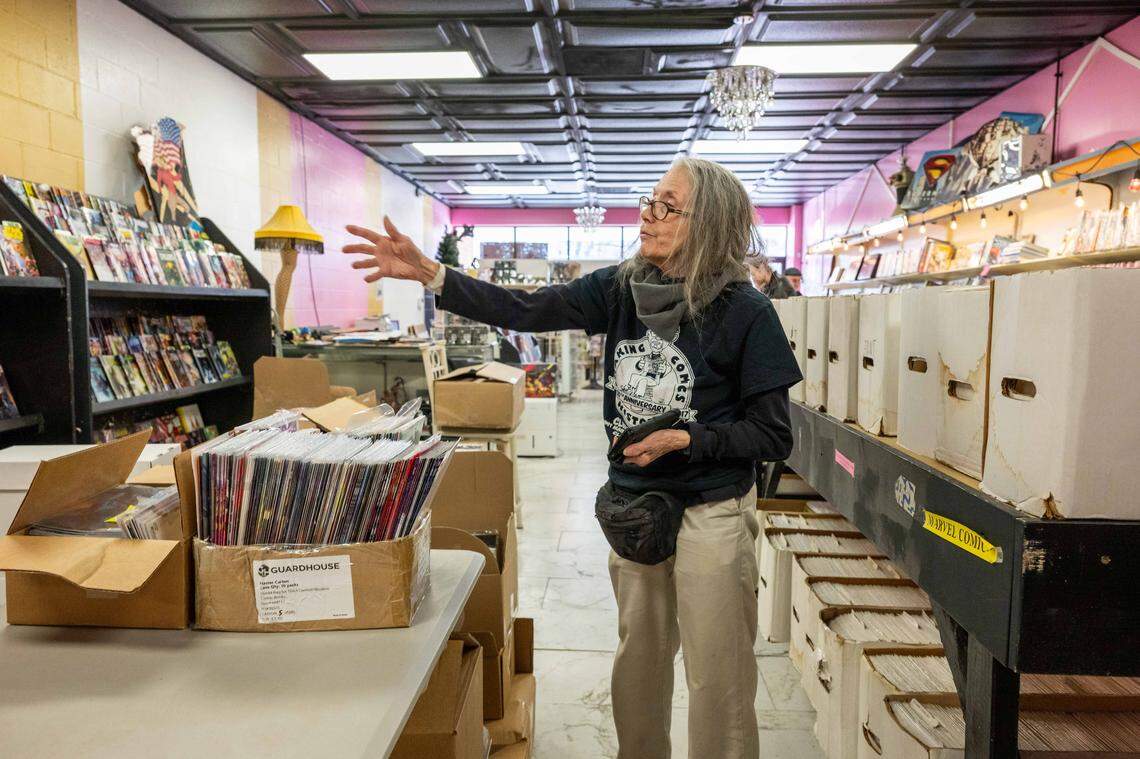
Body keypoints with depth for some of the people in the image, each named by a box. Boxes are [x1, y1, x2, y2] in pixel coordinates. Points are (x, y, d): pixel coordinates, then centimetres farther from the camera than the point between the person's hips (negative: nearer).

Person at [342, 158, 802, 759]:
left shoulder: (745, 312, -15)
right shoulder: (621, 288, -3)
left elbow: (774, 436, -10)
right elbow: (525, 311, -10)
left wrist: (686, 439, -21)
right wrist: (429, 274, -19)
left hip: (711, 514, -4)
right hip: (632, 503, 5)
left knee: (716, 677, 9)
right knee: (638, 660, 22)